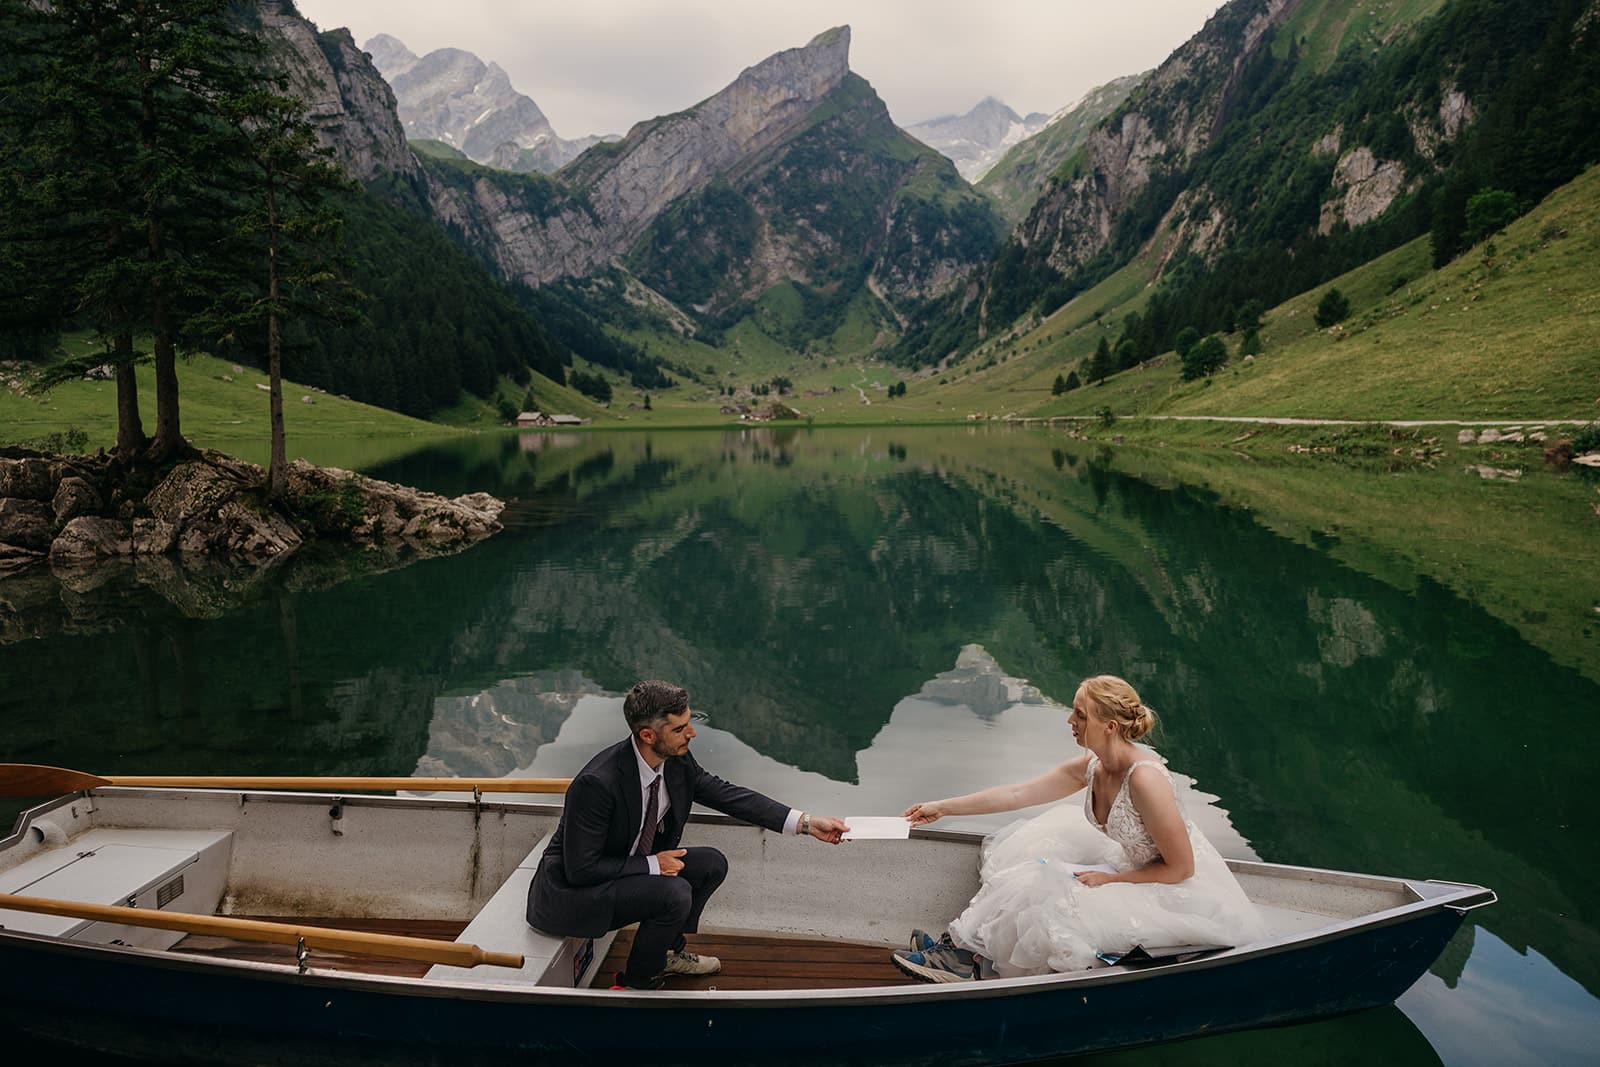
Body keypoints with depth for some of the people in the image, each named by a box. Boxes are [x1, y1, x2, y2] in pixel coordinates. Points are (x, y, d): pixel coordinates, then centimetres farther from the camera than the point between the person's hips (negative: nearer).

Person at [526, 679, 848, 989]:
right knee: (675, 893, -27)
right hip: (574, 891, -8)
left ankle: (668, 951, 22)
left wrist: (806, 823, -8)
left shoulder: (676, 760, -11)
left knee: (712, 864, 3)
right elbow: (580, 869, -26)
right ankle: (636, 986, -2)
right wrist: (652, 865, -22)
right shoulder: (596, 784, -32)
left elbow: (725, 794, -2)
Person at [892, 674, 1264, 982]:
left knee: (1052, 898, -17)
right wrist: (943, 807, 5)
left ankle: (971, 959, 3)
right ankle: (962, 941, -4)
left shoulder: (1145, 778, -30)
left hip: (1180, 892, -8)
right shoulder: (1091, 767, -6)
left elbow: (1180, 868, -23)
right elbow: (1017, 794, 2)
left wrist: (1108, 879, -18)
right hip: (1129, 868, 8)